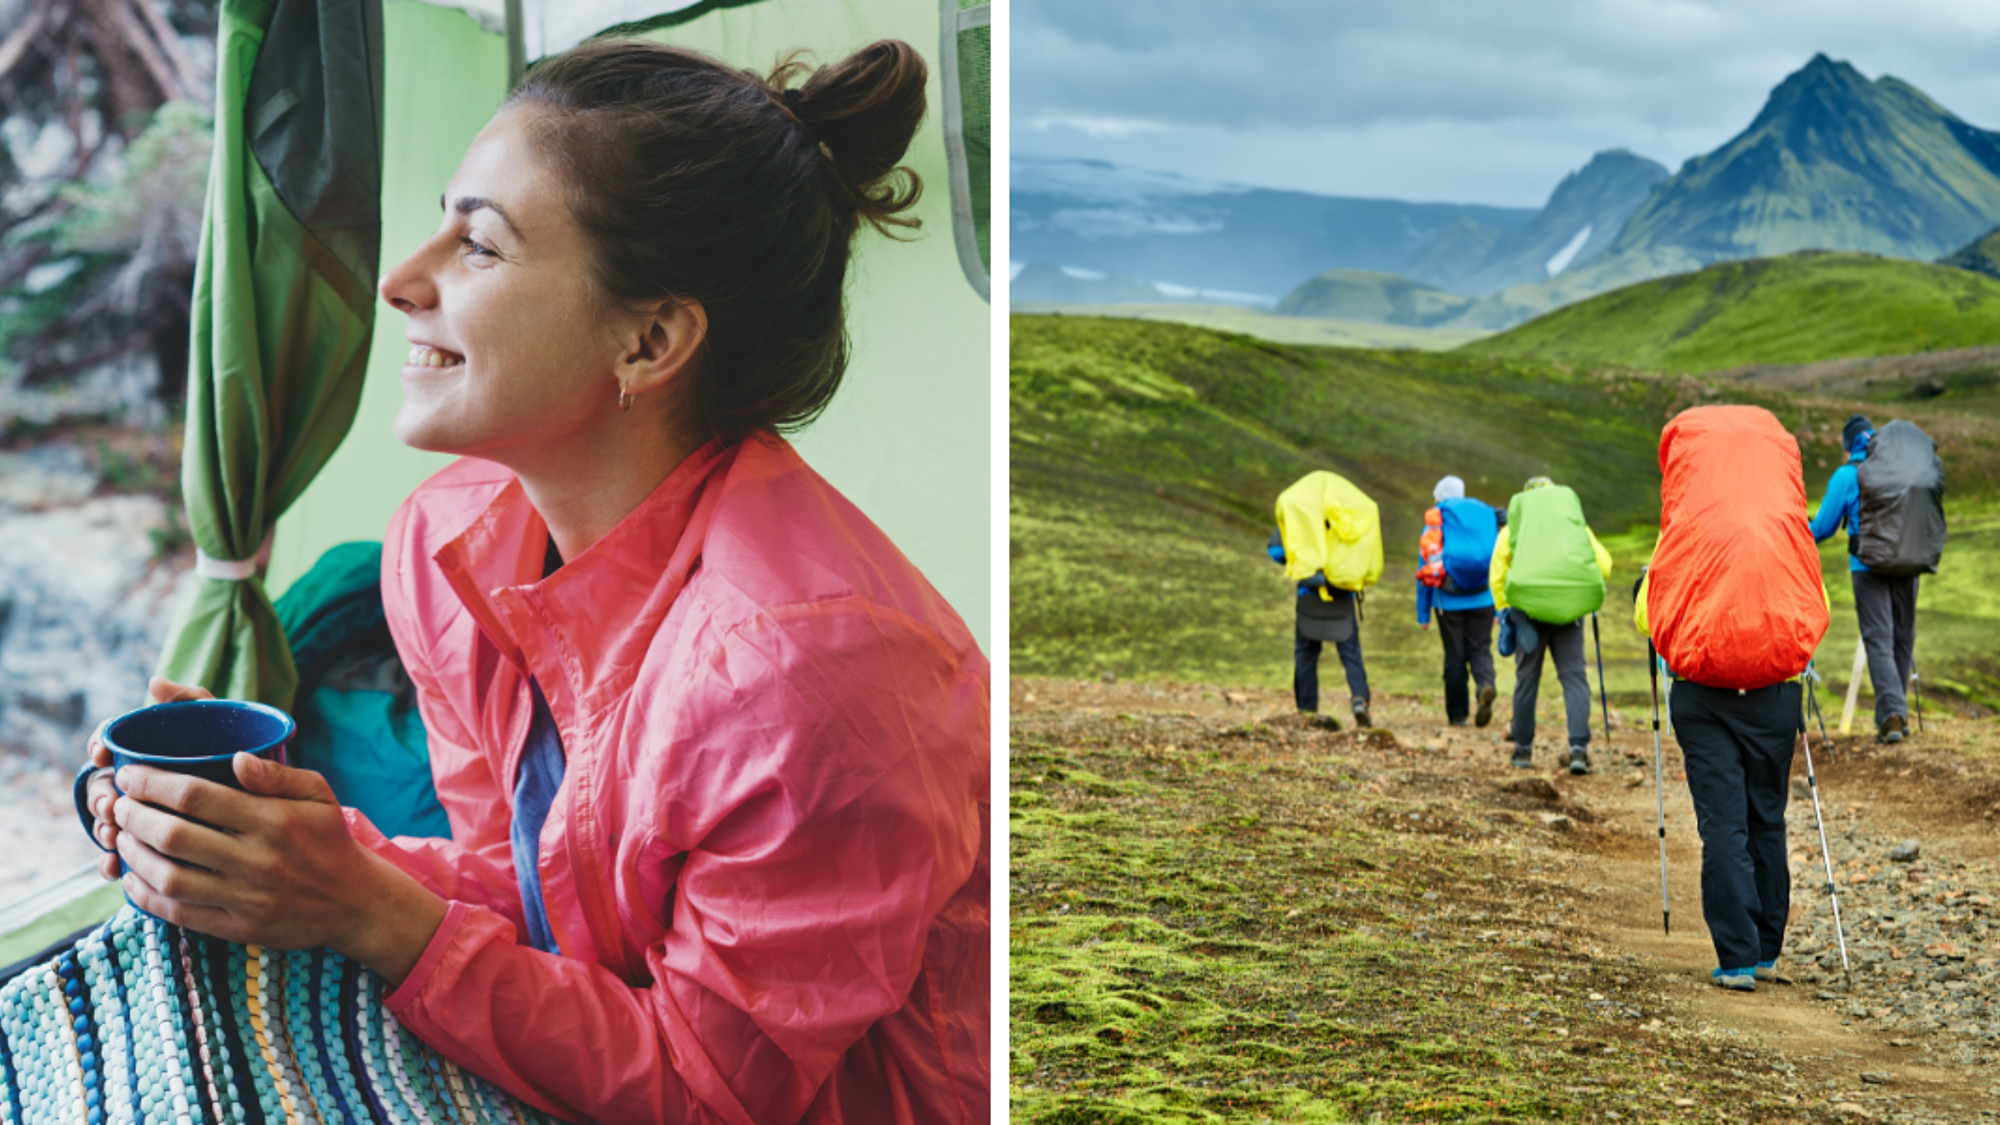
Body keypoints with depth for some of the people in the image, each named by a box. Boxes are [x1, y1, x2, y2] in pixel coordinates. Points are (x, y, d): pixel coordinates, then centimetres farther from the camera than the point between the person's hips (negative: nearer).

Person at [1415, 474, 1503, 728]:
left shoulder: (1434, 524, 2)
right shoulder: (1486, 518, 7)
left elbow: (1424, 572, 2)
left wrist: (1422, 614, 7)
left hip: (1449, 601, -1)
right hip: (1483, 600, 1)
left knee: (1454, 655, 8)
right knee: (1480, 649, 9)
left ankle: (1457, 714, 11)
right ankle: (1486, 684, -22)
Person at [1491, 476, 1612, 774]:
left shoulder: (1512, 530, 12)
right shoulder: (1578, 527, 12)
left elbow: (1496, 577, 6)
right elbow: (1603, 565, 4)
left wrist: (1504, 614, 12)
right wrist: (1586, 593, 21)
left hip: (1529, 610, 0)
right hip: (1569, 611, 0)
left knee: (1527, 679, 11)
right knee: (1574, 676, 1)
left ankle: (1523, 749, 19)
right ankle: (1579, 747, -14)